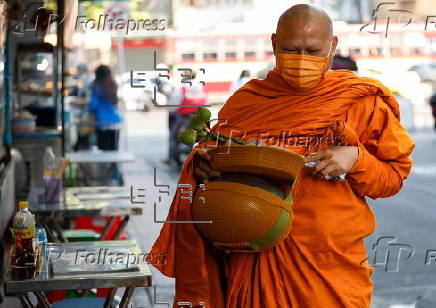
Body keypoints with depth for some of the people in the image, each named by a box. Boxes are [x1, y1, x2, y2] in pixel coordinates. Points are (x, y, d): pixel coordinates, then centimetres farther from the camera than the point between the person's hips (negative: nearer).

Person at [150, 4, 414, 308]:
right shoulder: (246, 101, 4)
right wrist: (203, 165, -8)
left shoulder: (362, 103, -1)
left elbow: (395, 176, 3)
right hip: (250, 261, 1)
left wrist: (356, 160, -16)